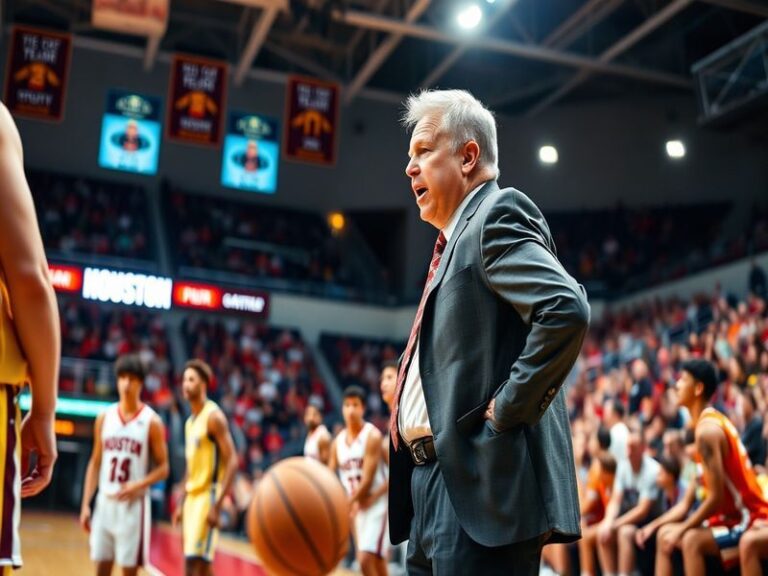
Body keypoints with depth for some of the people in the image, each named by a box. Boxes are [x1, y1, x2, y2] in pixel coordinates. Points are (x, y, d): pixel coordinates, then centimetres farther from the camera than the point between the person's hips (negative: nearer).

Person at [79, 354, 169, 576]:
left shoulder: (151, 421, -4)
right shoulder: (104, 418, 7)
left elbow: (163, 468, -2)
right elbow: (95, 463, 10)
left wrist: (138, 485, -19)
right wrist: (85, 504, 4)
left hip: (133, 504, -3)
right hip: (105, 502, 4)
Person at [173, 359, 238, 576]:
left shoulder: (214, 416, -12)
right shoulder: (190, 421, 15)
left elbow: (232, 461, -18)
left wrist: (217, 505, -23)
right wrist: (181, 504, 18)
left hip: (207, 495, -9)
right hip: (192, 497, 9)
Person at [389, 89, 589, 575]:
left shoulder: (498, 213, -8)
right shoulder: (458, 236, 21)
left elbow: (566, 311, -25)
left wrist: (508, 409, -18)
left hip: (480, 484, -10)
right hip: (438, 481, 10)